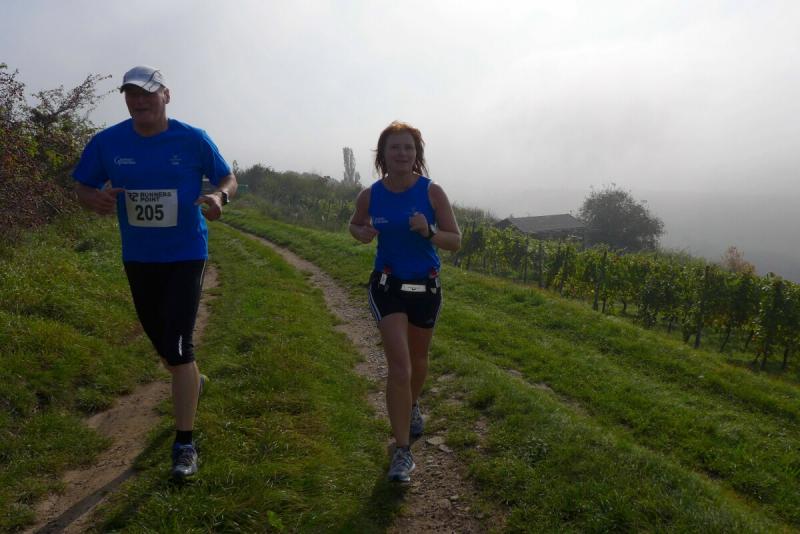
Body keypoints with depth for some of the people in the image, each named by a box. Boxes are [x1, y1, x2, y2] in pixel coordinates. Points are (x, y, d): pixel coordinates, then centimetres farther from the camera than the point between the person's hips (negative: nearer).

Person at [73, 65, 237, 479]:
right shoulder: (107, 142, -5)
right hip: (138, 259, 4)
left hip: (185, 256, -4)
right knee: (160, 340, 19)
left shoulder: (192, 139, -10)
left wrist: (219, 197, -24)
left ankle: (184, 445, 0)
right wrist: (96, 200, -21)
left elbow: (228, 178, 1)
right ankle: (192, 382, 52)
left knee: (177, 346, -11)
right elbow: (81, 188, 4)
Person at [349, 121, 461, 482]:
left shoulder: (432, 192, -11)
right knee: (399, 367, -11)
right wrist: (362, 233, -11)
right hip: (387, 286, -1)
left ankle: (412, 406, 53)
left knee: (417, 361, 20)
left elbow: (455, 241, -7)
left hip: (426, 287, 1)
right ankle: (402, 451, 0)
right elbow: (355, 225, 13)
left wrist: (428, 232, -27)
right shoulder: (370, 195, -7)